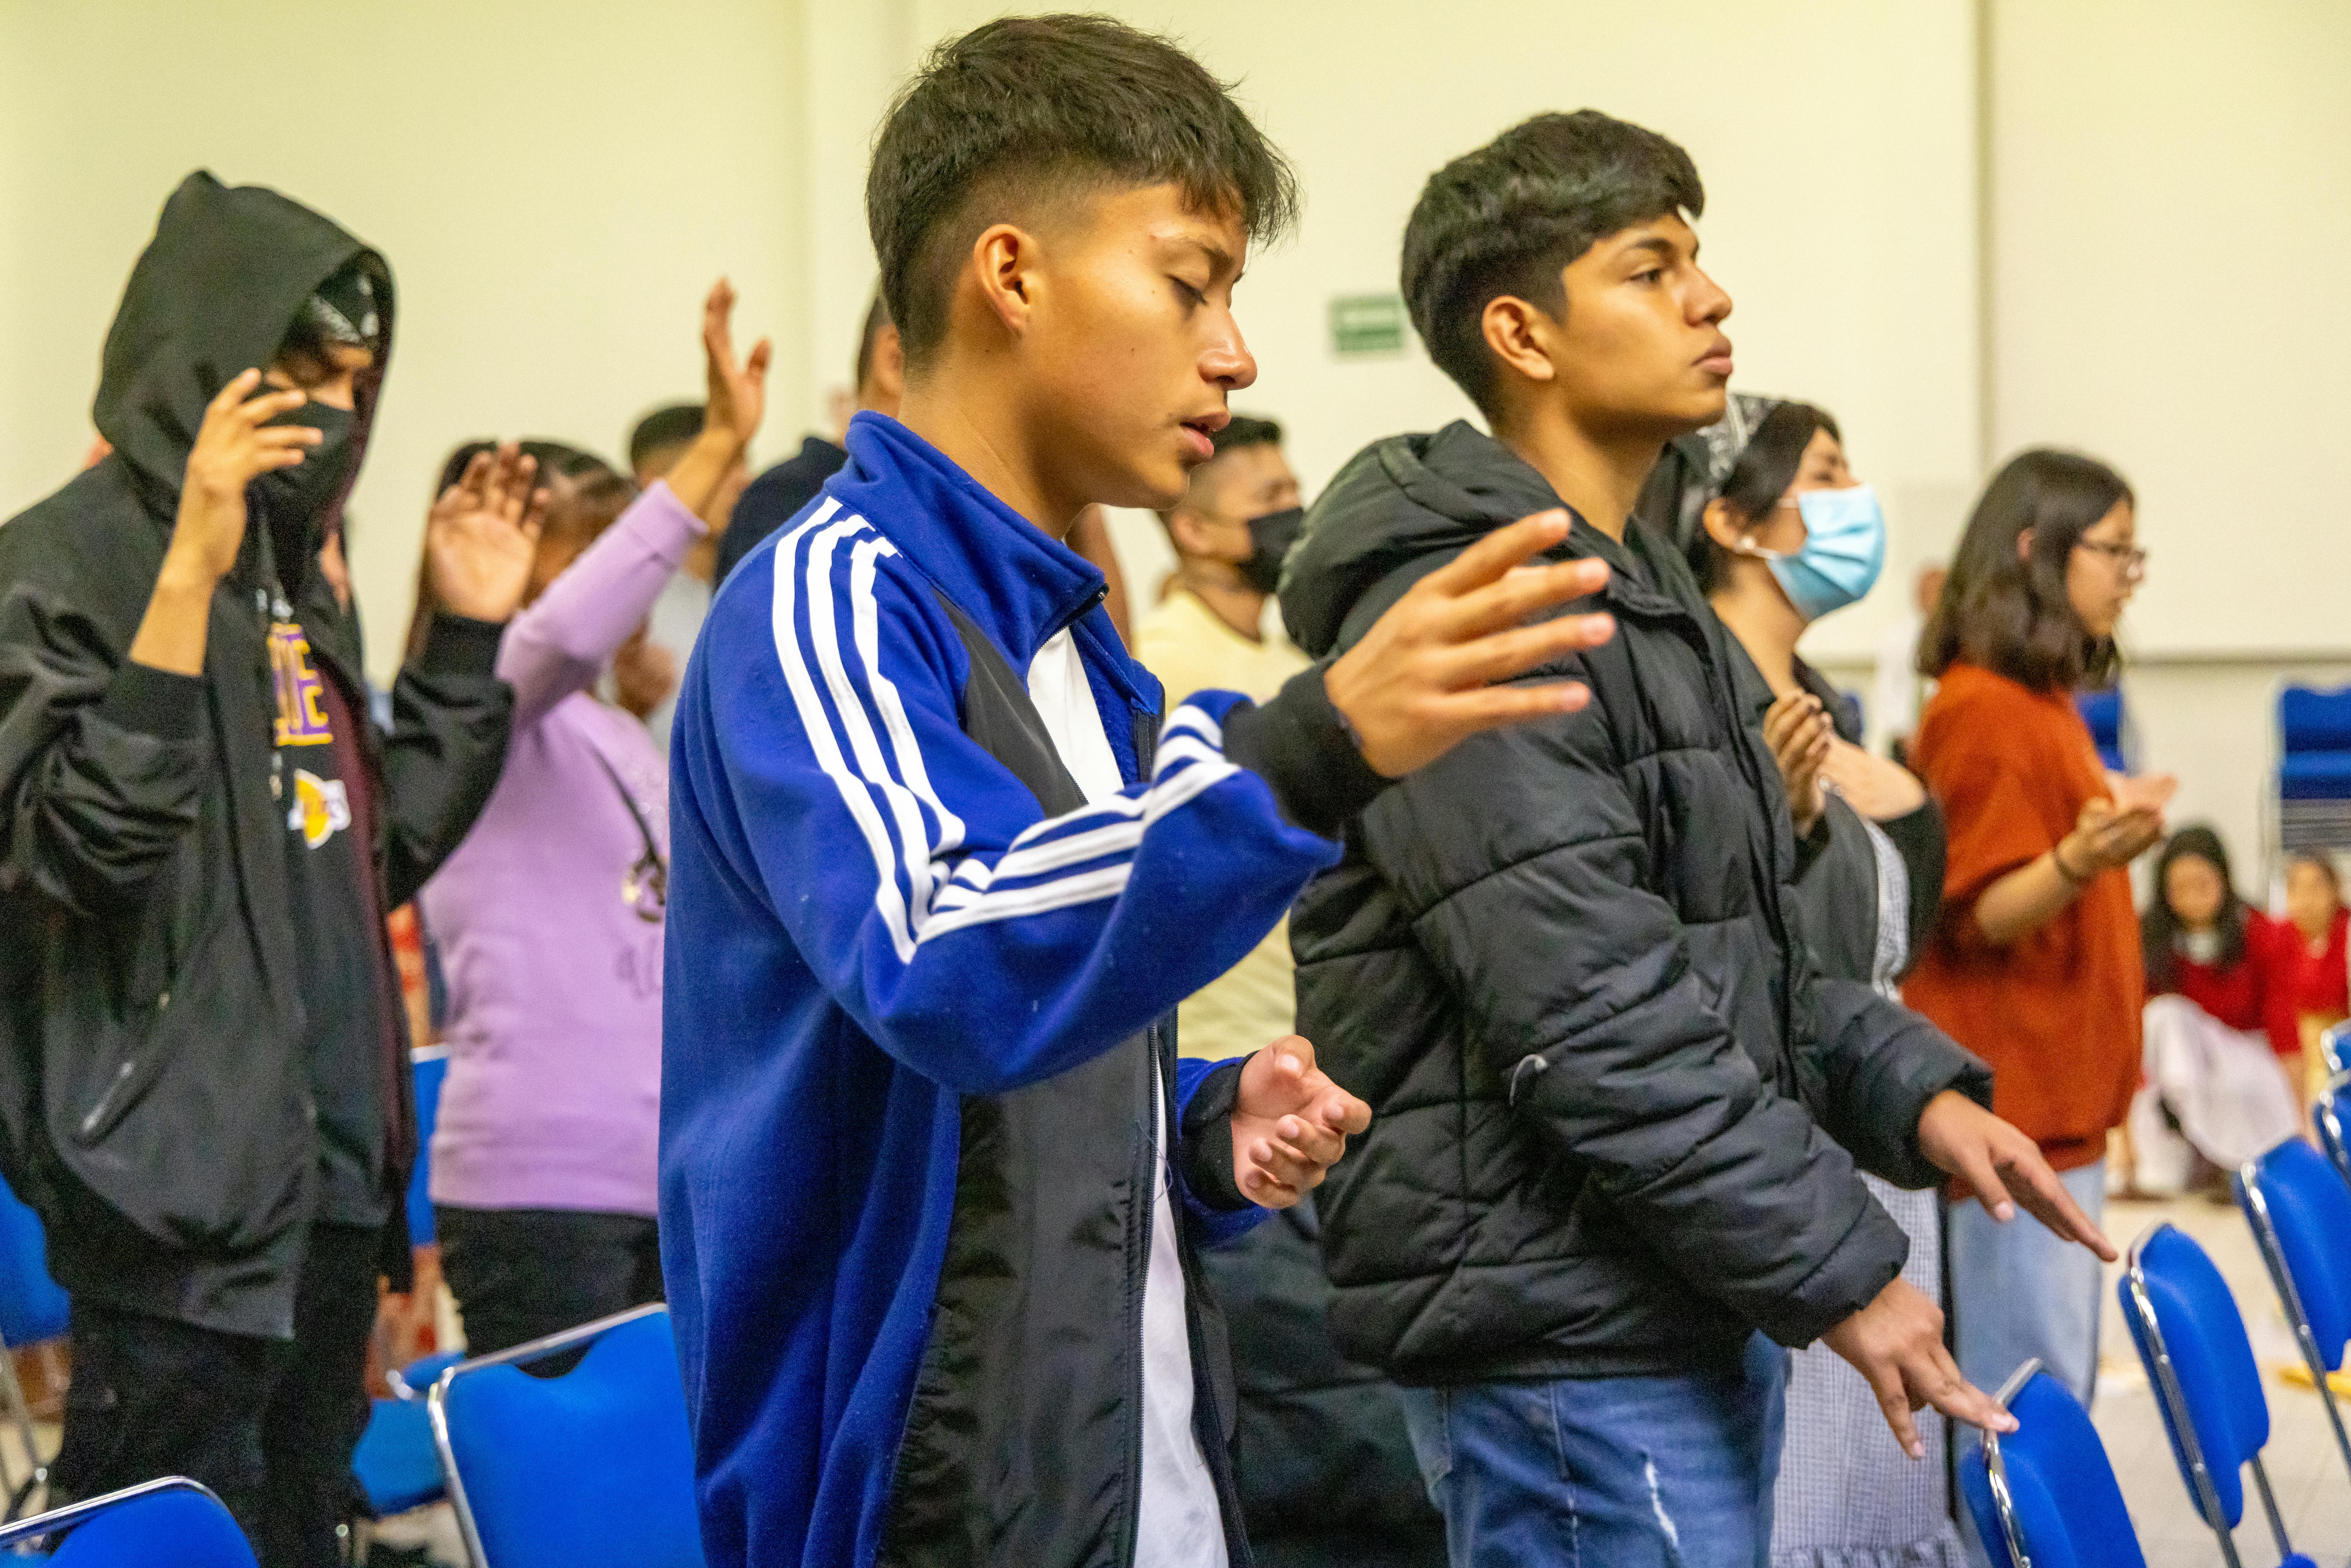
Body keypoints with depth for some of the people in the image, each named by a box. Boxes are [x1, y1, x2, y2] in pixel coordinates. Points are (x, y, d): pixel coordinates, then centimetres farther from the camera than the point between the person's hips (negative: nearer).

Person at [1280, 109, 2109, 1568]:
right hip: (1563, 1338, -10)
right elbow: (1593, 1016, -22)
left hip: (1694, 1312, 10)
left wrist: (1908, 1087, 7)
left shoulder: (1647, 596, 17)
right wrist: (1839, 1270, -18)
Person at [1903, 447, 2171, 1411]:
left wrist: (2121, 824, 36)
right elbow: (1980, 915, -19)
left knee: (2061, 1391, 13)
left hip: (2064, 1102, 10)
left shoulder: (2048, 701, 15)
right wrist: (2081, 858, -35)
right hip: (2013, 1103, -10)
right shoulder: (1983, 708, -14)